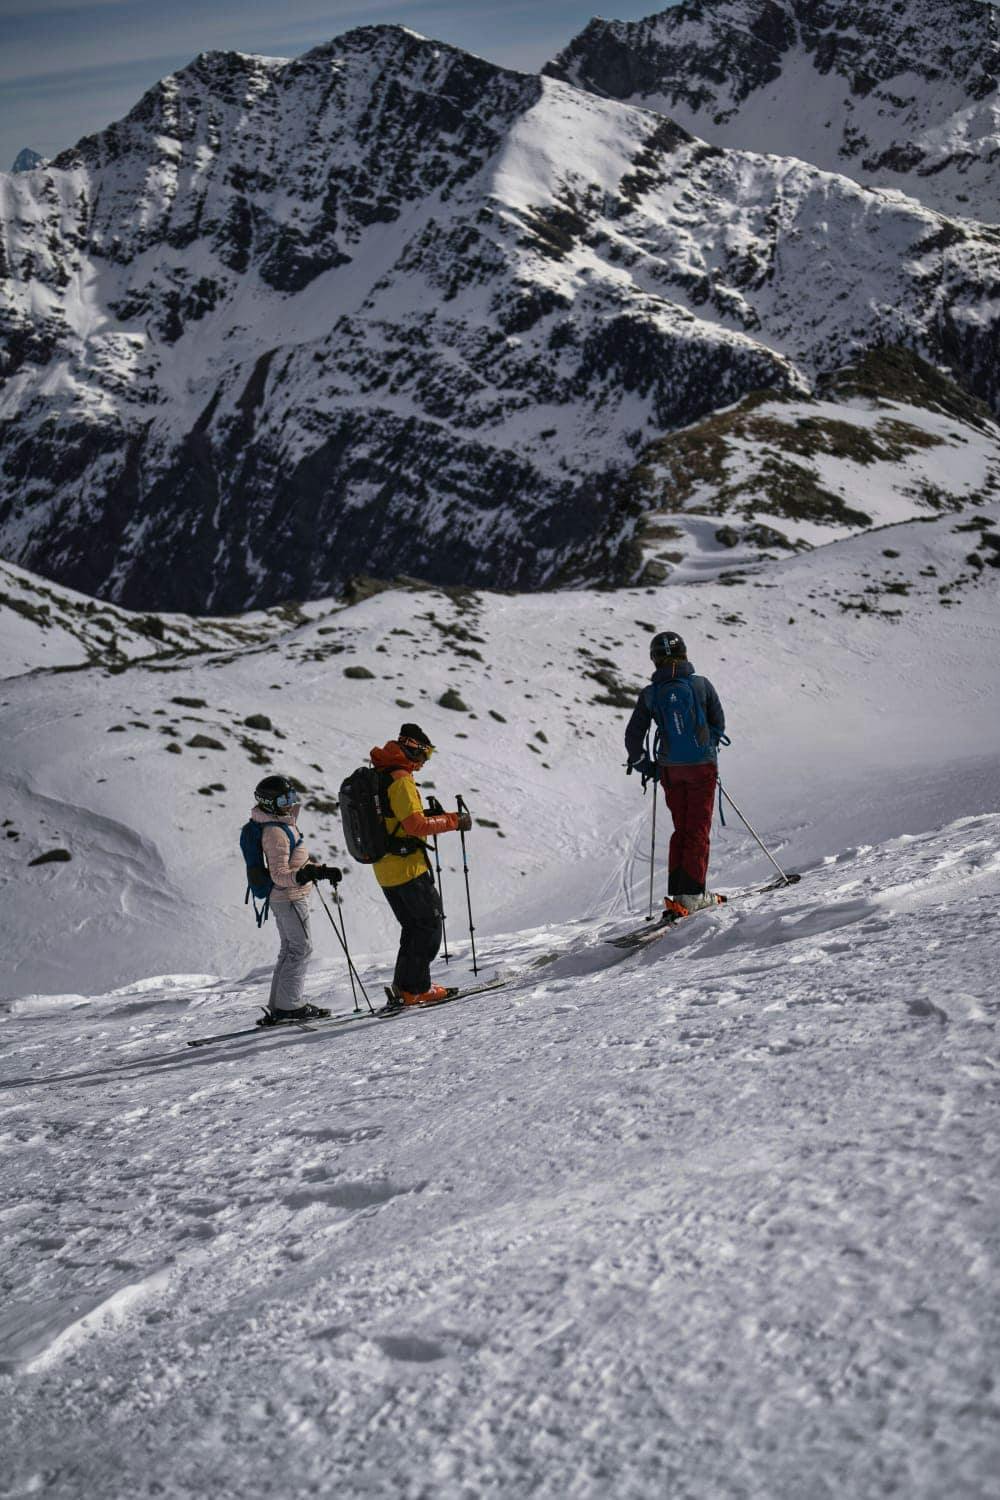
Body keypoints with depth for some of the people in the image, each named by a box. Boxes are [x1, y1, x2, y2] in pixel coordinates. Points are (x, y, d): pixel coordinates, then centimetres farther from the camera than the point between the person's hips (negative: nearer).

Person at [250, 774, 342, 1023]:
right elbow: (279, 875, -26)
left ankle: (279, 1007, 17)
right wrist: (305, 874, -39)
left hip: (286, 898, 10)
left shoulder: (284, 824, 11)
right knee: (301, 949, -6)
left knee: (290, 950, 14)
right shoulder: (275, 832, -21)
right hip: (289, 898, -10)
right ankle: (289, 1005, -5)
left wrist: (321, 870, 27)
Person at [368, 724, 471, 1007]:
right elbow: (415, 825, -23)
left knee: (413, 927, 18)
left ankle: (404, 987, 18)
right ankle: (416, 989, 1)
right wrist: (453, 821, -15)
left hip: (384, 871, 9)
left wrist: (430, 816, 19)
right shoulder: (400, 780, -17)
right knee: (430, 925, 2)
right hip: (408, 867, -9)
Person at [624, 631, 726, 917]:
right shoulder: (701, 684, -7)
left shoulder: (650, 695, -4)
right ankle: (691, 894, -4)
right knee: (698, 830, 3)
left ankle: (676, 893, 11)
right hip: (703, 765, -2)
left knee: (681, 829, 15)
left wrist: (644, 765, 15)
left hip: (670, 769, 2)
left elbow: (633, 737, -1)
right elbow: (719, 725, 2)